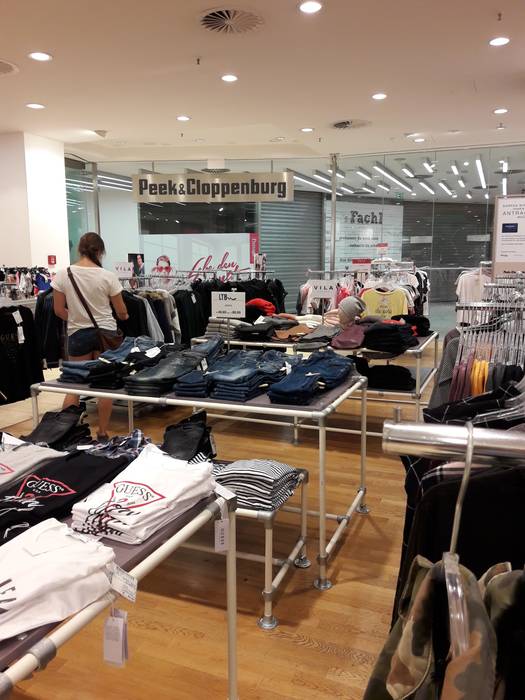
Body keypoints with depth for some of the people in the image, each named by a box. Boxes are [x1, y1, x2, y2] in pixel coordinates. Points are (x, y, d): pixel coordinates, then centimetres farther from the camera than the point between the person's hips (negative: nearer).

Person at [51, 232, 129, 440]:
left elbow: (59, 310, 1)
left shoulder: (63, 275, -5)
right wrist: (125, 317, 23)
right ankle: (102, 433, 14)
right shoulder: (107, 276, -9)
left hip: (77, 334, 1)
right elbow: (121, 312, -1)